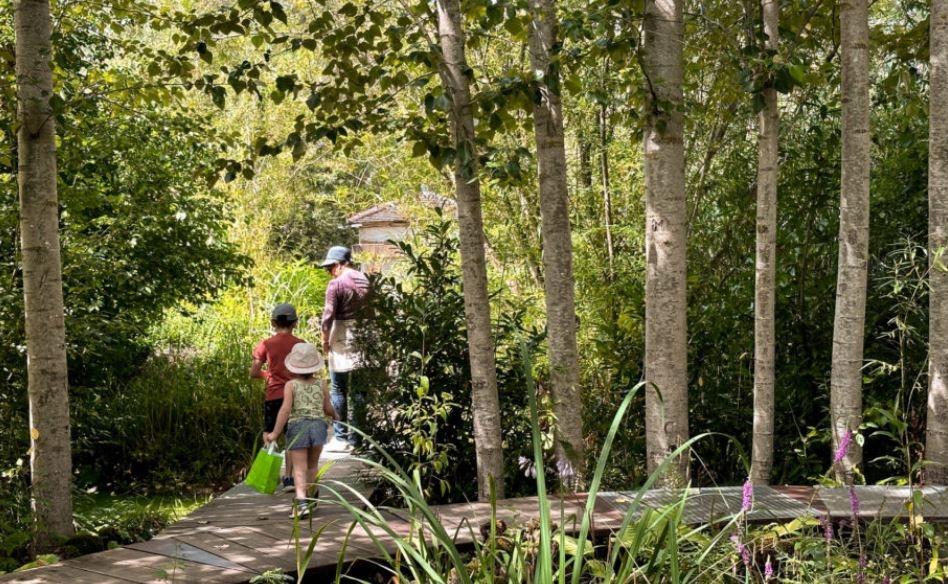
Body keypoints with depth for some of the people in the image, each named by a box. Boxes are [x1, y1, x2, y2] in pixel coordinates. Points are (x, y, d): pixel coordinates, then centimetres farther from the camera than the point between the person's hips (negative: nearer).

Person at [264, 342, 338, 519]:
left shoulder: (291, 385, -4)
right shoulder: (321, 384, 4)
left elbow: (285, 409, -12)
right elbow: (328, 408, 8)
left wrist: (275, 433, -10)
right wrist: (335, 416, 30)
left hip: (297, 425, -3)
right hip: (318, 424, 3)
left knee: (299, 468, -4)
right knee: (312, 465, 20)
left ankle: (301, 502, -20)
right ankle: (311, 499, 32)